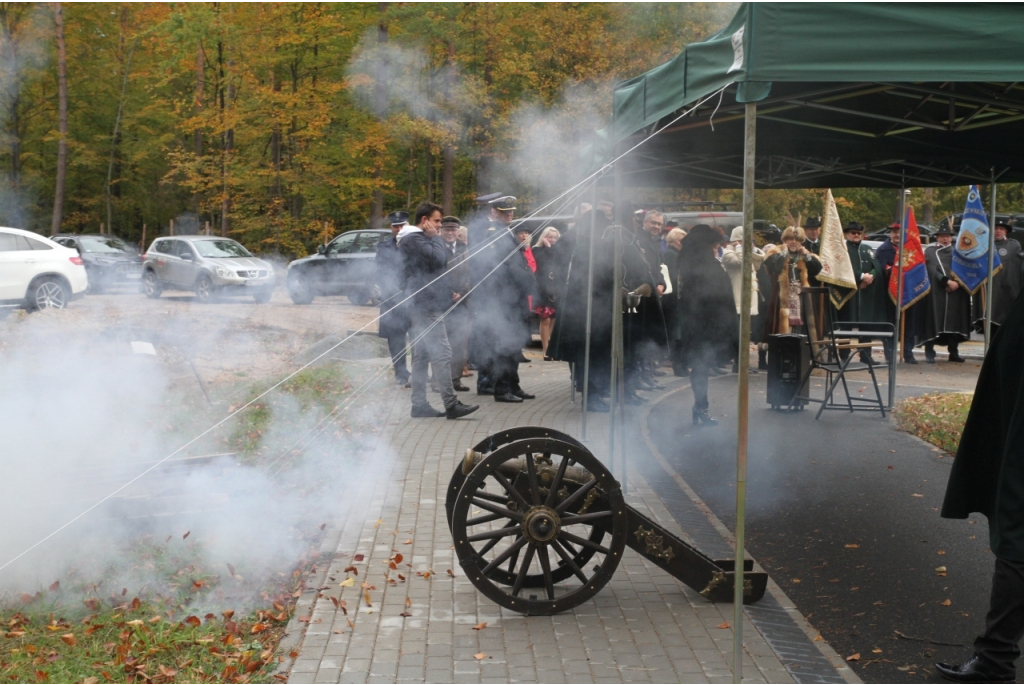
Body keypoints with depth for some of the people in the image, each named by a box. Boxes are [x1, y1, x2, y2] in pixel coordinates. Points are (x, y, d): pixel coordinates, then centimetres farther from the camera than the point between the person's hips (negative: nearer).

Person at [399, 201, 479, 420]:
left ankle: (419, 404, 11)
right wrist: (434, 237, -7)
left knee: (421, 355, 10)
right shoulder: (414, 239, -12)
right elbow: (438, 259, -19)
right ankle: (451, 404, -14)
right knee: (442, 354, -12)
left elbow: (441, 262, 21)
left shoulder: (416, 239, 21)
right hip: (427, 304, -11)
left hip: (420, 305, 11)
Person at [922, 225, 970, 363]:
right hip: (936, 292, -4)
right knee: (934, 321, -7)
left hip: (955, 293, 4)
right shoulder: (930, 251, 4)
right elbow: (932, 270, -8)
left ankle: (953, 352, 10)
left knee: (954, 322, 3)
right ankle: (929, 353, -5)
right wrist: (947, 281, -18)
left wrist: (957, 283, -8)